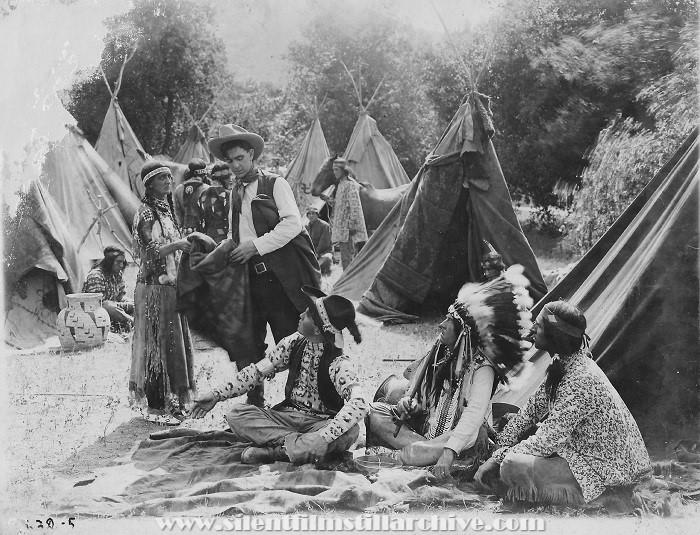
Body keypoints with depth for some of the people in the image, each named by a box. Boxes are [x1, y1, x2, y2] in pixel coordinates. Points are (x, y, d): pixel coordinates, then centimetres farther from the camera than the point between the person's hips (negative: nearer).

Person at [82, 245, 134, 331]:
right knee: (109, 307, -38)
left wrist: (128, 302, -12)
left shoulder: (118, 273, 6)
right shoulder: (96, 275, -20)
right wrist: (123, 305, -24)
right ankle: (136, 324, -40)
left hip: (112, 307, 8)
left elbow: (122, 295, 12)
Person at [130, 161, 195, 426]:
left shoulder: (164, 209, 16)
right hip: (154, 287, -9)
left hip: (169, 286, 9)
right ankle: (155, 407, 2)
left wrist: (186, 242, 8)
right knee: (158, 343, -5)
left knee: (173, 342, 11)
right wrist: (177, 244, -30)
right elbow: (151, 253, -20)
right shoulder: (146, 213, -11)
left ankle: (169, 401, 20)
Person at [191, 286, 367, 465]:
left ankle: (273, 451, -33)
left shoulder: (340, 365, -20)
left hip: (320, 423, -4)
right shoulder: (294, 343, -3)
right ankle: (297, 444, -27)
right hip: (288, 415, 4)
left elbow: (359, 403, -36)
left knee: (350, 432, -38)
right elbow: (258, 371, 3)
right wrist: (217, 394, -3)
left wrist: (324, 437, -50)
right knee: (236, 415, -18)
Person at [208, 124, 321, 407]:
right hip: (251, 280, 6)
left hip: (282, 278, -6)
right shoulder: (235, 194, 17)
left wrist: (255, 245, -16)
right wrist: (228, 251, 3)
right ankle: (254, 404, 21)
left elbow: (293, 223, -12)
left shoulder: (275, 184, 0)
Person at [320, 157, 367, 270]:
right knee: (346, 257, 14)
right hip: (341, 228, 10)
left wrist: (352, 226, -20)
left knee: (347, 257, -8)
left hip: (347, 228, -10)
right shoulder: (341, 184, 16)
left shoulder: (350, 184, -12)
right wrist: (327, 199, 10)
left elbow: (354, 207, -17)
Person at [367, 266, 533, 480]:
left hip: (460, 433, -8)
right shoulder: (439, 352, 4)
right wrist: (407, 400, -8)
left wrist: (449, 453, -43)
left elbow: (474, 414, -31)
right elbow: (413, 376, 16)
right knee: (376, 411, -11)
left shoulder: (482, 368, -19)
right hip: (426, 424, 8)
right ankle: (424, 447, -23)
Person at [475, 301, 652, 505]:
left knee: (514, 467, -26)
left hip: (601, 471, -9)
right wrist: (502, 446, -3)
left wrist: (499, 458, -17)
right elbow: (535, 407, 6)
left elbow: (547, 440, -27)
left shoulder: (581, 380, -29)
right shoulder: (564, 363, 1)